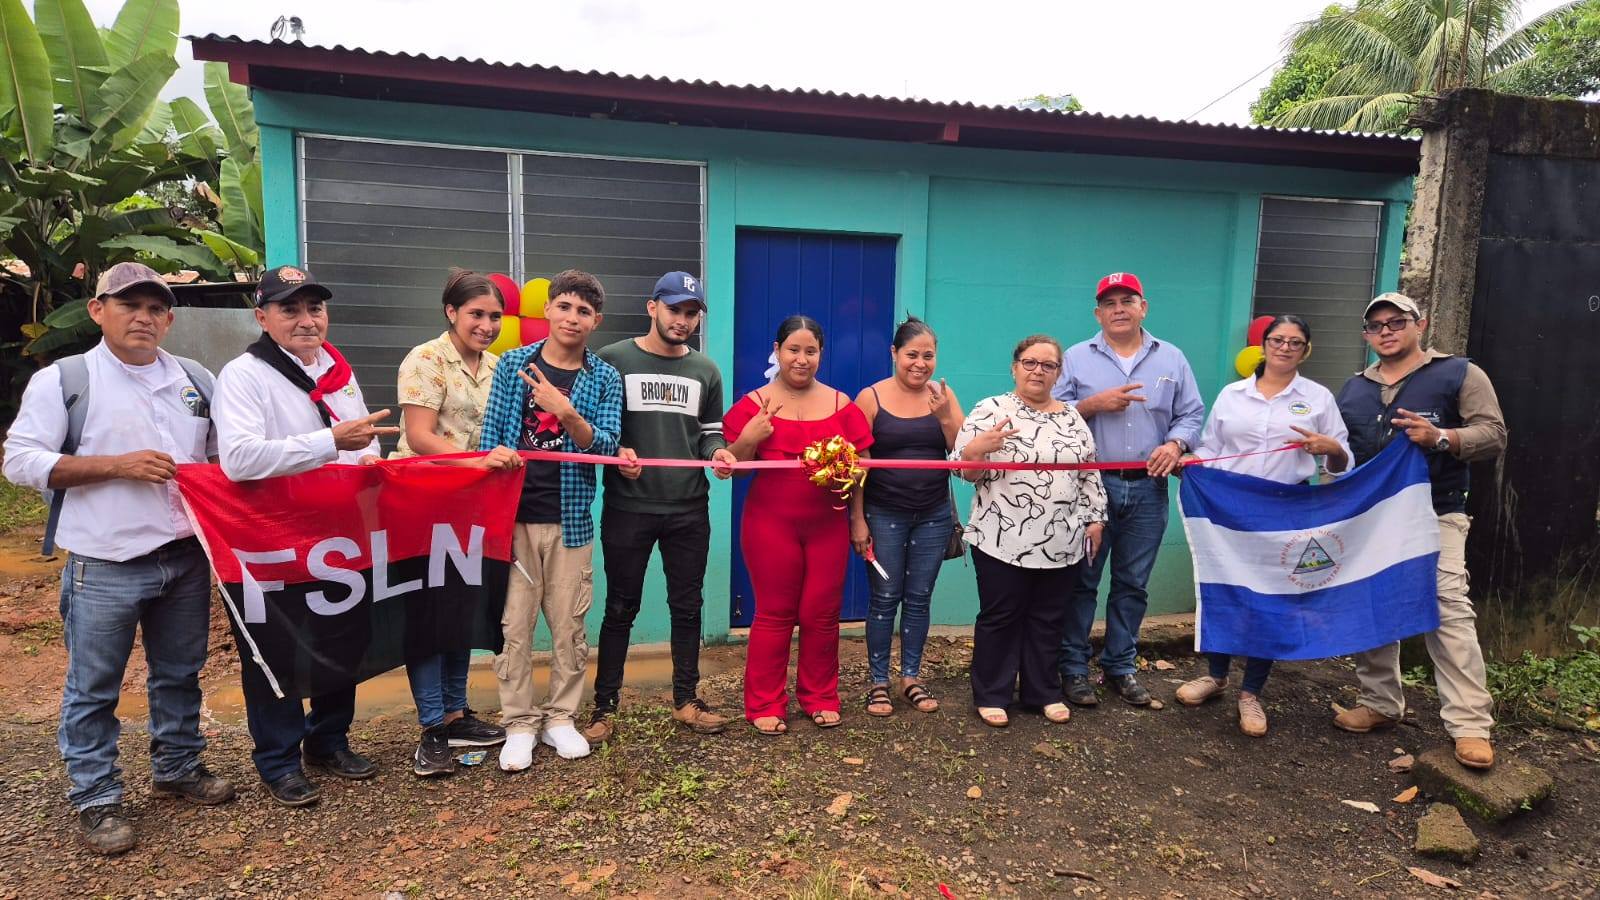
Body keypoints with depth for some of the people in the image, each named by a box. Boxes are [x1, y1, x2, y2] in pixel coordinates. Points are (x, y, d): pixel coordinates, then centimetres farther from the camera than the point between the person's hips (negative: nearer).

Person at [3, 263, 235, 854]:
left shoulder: (196, 380, 10)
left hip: (187, 557, 4)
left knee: (180, 673, 17)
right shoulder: (62, 380, -3)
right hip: (105, 565, -4)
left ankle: (178, 767, 34)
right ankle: (95, 799, 21)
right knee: (93, 689, 7)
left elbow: (223, 455, 19)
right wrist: (117, 464, -17)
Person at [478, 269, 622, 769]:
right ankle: (519, 723, 16)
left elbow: (605, 447, -6)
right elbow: (491, 435, 5)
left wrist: (565, 412, -22)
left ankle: (560, 717, 23)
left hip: (570, 519, 0)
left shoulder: (605, 379, 3)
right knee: (513, 623, 3)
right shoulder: (512, 363, 5)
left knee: (569, 625, 7)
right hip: (513, 513, 0)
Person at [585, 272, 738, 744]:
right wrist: (616, 452, -18)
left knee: (687, 606, 12)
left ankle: (686, 700, 26)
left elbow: (710, 433, 14)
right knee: (621, 609, 7)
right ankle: (605, 706, 19)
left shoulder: (706, 370, 9)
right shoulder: (614, 359, -2)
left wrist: (717, 453, -8)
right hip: (628, 507, -3)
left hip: (689, 510, 4)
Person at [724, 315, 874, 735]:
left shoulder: (841, 404, 5)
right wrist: (747, 440, -18)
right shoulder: (754, 403, 0)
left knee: (822, 613, 9)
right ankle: (765, 705, 18)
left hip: (828, 524, 2)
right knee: (774, 614, 5)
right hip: (770, 523, -2)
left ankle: (820, 697, 27)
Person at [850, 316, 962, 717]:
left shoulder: (944, 396, 1)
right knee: (885, 598, 5)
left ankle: (911, 677, 26)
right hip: (884, 515, -2)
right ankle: (878, 681, 19)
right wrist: (858, 519, -8)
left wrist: (945, 417, -18)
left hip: (934, 516, 3)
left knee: (919, 597, 11)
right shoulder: (871, 398, -7)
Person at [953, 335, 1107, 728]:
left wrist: (1095, 518, 11)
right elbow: (966, 470, -9)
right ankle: (991, 695, 20)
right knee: (999, 618, 6)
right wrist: (978, 447, -28)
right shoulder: (990, 410, -5)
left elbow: (1090, 474, 16)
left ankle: (1043, 692, 29)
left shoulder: (1072, 417, 11)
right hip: (1003, 542, -4)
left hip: (1062, 544, 5)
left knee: (1048, 619, 14)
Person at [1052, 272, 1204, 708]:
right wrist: (1095, 403, -14)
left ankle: (1121, 665, 25)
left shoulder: (1172, 359, 10)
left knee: (1133, 584, 11)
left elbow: (1191, 414, 9)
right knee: (1081, 580, 3)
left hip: (1147, 489, 3)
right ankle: (1073, 667, 14)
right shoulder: (1076, 358, 3)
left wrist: (1175, 444, -10)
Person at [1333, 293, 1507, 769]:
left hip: (1433, 516, -5)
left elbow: (1493, 434, -6)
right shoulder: (1354, 389, 16)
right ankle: (1380, 703, 22)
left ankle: (1471, 725, -8)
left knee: (1448, 610, -14)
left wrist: (1440, 438, -23)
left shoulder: (1459, 373, 1)